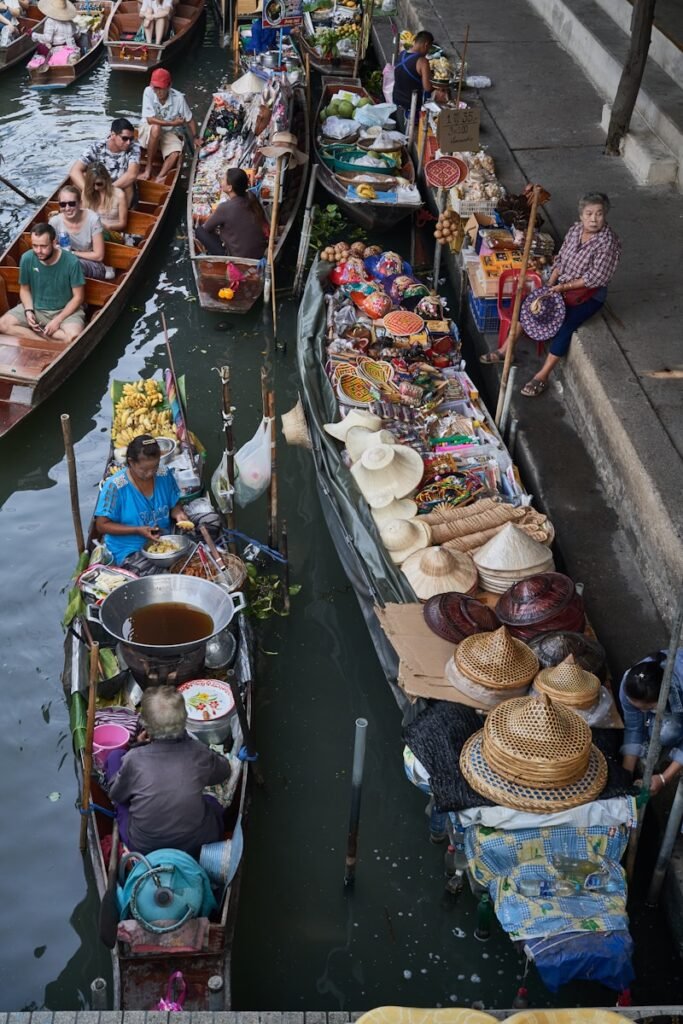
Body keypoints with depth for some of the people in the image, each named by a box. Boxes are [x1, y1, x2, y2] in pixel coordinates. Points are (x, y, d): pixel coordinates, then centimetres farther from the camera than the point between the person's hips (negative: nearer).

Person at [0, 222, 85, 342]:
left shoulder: (71, 262, -20)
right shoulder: (26, 259, -11)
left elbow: (78, 297, -12)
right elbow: (24, 289, 4)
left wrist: (58, 320, -19)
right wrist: (28, 311, -15)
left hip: (65, 310, -4)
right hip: (35, 308, 4)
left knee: (73, 337, -35)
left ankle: (30, 332, -13)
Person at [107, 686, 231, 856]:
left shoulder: (134, 759, -21)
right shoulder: (198, 752, -16)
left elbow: (116, 794, 0)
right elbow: (224, 771, 8)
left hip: (143, 847, -2)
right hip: (197, 847, 2)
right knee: (212, 802, 39)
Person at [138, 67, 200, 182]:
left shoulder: (178, 98, -17)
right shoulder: (148, 92, -20)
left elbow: (189, 119, -1)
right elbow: (150, 119, -25)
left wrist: (195, 137, 5)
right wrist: (173, 123, -21)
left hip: (169, 133, 1)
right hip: (148, 132, -1)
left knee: (176, 153, -30)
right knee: (156, 128, -37)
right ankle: (148, 167, -22)